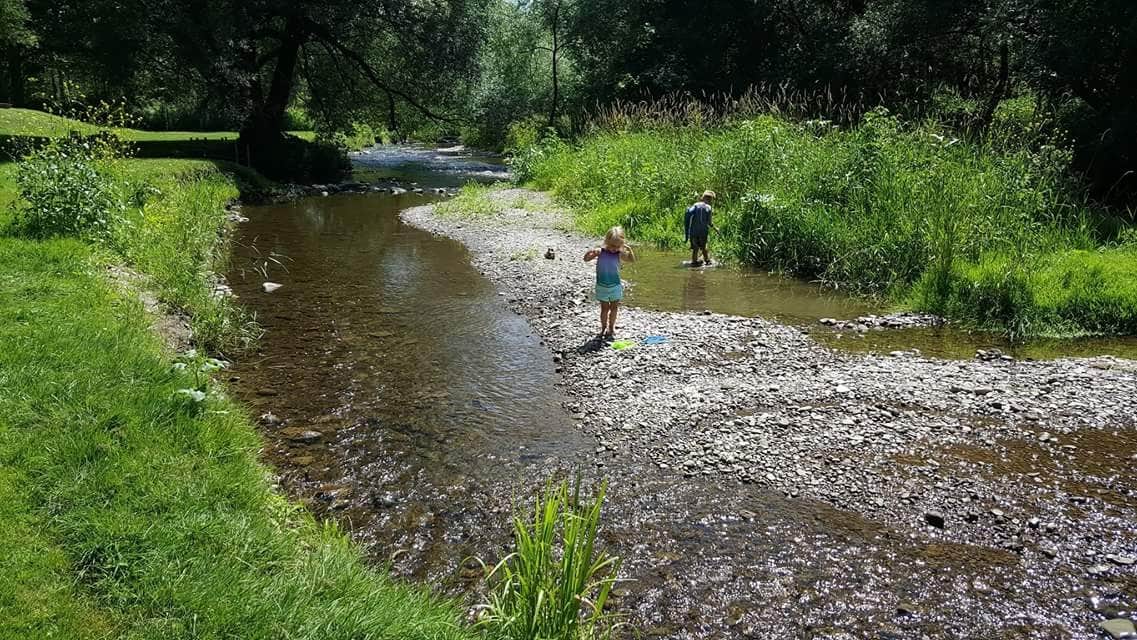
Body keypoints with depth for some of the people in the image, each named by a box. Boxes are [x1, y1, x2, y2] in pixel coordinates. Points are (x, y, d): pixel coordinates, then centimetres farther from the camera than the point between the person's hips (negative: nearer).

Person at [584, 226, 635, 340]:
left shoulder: (619, 254, -8)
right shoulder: (600, 252, -9)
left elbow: (632, 259, -13)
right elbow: (586, 259, -8)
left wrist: (629, 250, -28)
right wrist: (589, 252, -29)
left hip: (615, 286, 1)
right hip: (602, 286, -1)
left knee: (614, 308, 12)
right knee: (604, 308, 8)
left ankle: (611, 329, 26)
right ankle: (604, 328, 22)